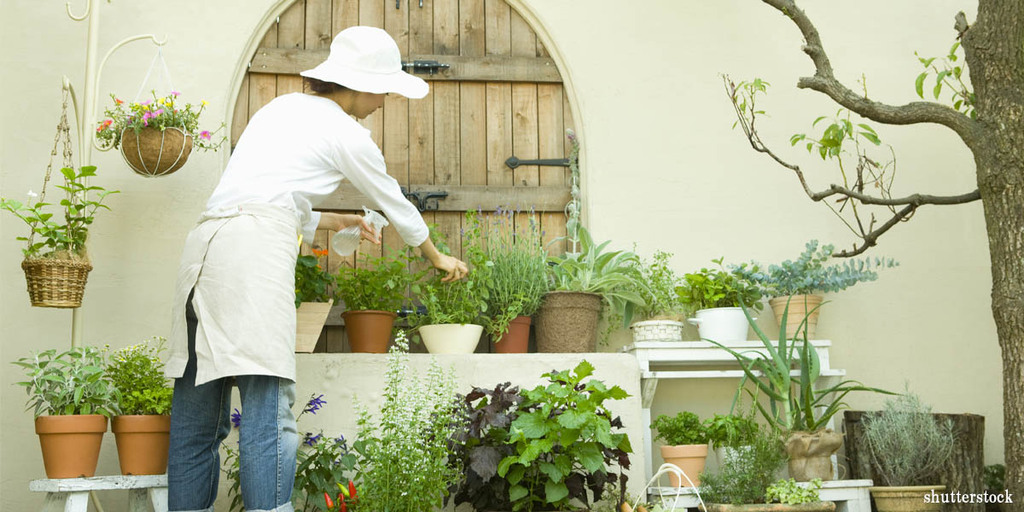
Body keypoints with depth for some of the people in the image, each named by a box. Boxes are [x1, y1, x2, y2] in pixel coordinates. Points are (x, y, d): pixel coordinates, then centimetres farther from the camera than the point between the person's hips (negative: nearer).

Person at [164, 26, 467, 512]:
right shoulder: (346, 134, 6)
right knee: (269, 413, -13)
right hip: (255, 248, -8)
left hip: (205, 241, 8)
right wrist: (439, 258, 35)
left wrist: (334, 222, 41)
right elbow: (395, 206, 20)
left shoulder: (283, 107, 27)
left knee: (197, 419, 9)